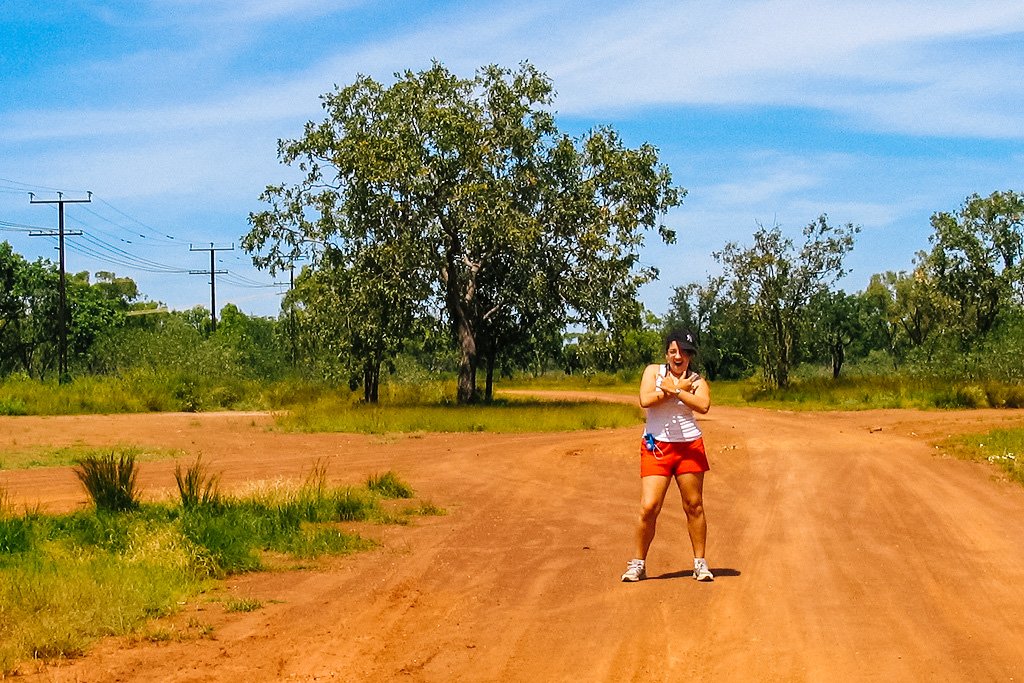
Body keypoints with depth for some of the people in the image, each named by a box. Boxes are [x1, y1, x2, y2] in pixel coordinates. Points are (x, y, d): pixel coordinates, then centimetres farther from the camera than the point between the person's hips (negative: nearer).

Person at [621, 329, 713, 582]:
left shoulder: (696, 380, 4)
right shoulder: (654, 371, 5)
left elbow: (703, 405, -18)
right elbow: (645, 400, -14)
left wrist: (673, 390, -19)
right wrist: (677, 389, -11)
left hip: (689, 446, 1)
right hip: (656, 447, -1)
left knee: (694, 506, 6)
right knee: (649, 507, -8)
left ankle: (700, 563, 18)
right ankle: (638, 563, 6)